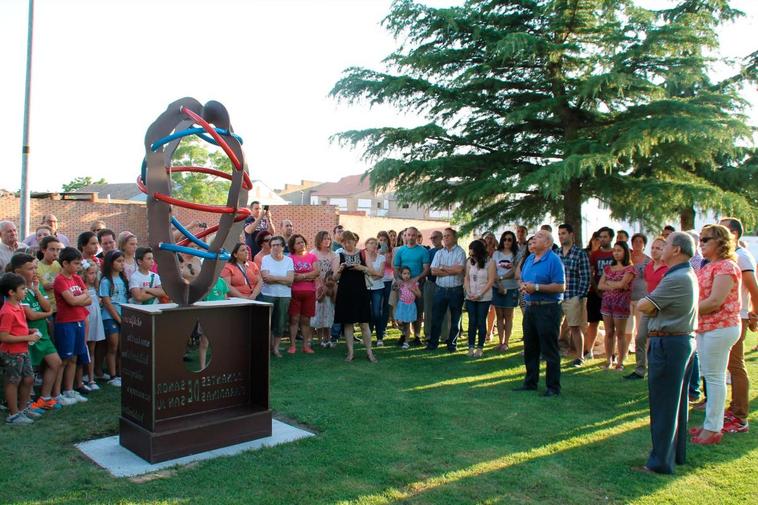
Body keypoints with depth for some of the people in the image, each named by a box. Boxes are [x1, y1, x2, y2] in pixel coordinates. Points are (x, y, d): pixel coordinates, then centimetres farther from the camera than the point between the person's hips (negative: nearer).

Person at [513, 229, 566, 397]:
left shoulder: (553, 260, -11)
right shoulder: (529, 259, 13)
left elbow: (561, 287, -18)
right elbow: (521, 280, 21)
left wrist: (536, 287, -20)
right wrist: (523, 286, -2)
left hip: (548, 309, -8)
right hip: (530, 307, 8)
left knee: (549, 351, -1)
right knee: (530, 348, 15)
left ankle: (553, 387, 9)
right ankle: (530, 382, 27)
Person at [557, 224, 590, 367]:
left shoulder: (580, 253, -5)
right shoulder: (556, 254, 9)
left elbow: (585, 278, -7)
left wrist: (580, 297, -11)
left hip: (574, 297, -4)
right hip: (558, 296, 4)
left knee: (575, 328, 1)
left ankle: (580, 357, 12)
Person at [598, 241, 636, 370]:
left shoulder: (629, 268, -1)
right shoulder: (608, 268, 13)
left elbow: (622, 284, -15)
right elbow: (600, 285, 4)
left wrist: (608, 282, -1)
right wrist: (615, 286, -9)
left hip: (622, 303, -4)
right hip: (607, 302, 4)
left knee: (620, 334, 1)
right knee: (609, 333, 7)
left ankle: (620, 362, 9)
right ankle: (608, 360, 14)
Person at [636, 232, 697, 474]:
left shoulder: (676, 279, -21)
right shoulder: (688, 275, 14)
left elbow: (642, 306, -18)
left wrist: (648, 304, 1)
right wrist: (655, 308, -6)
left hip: (668, 343, -10)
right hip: (684, 339, 10)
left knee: (663, 404, -2)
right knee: (677, 401, 17)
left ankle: (661, 462, 5)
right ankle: (677, 453, 29)